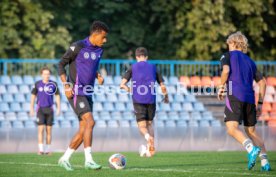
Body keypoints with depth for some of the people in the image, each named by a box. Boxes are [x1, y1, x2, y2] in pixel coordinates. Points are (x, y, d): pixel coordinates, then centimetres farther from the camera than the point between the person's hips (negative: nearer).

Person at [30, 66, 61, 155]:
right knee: (41, 128, -10)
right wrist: (31, 109, 3)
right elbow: (33, 96, 7)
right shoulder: (37, 84, 0)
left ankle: (48, 149, 11)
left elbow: (57, 96, 7)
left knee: (49, 130, 4)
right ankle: (41, 149, -11)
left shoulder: (53, 84, 0)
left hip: (49, 109, 1)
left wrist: (59, 108, 2)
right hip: (40, 109, -1)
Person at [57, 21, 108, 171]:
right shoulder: (78, 47, -10)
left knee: (83, 130, 5)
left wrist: (98, 76, 4)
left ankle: (65, 158, 16)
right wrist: (66, 85, -15)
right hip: (76, 93, -8)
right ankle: (88, 160, -21)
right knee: (90, 122, -21)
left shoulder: (99, 51, 11)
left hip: (88, 94, 8)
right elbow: (61, 64, -6)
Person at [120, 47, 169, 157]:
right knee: (149, 124, 17)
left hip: (138, 100, -2)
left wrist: (128, 89, 18)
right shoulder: (153, 67, 10)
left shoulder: (133, 68, 6)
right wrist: (166, 97, 26)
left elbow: (122, 84, -3)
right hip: (151, 99, 2)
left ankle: (148, 136, -31)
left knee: (142, 125, 2)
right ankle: (151, 147, 2)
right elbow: (162, 86, 8)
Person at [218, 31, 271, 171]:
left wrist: (221, 87, 5)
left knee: (232, 128, -13)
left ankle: (251, 149, -38)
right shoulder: (250, 61, 26)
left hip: (235, 95, -5)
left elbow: (226, 71, -9)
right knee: (251, 131, 13)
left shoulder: (227, 56, 12)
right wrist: (260, 103, 23)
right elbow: (262, 82, 21)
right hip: (249, 97, 5)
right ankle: (265, 162, -2)